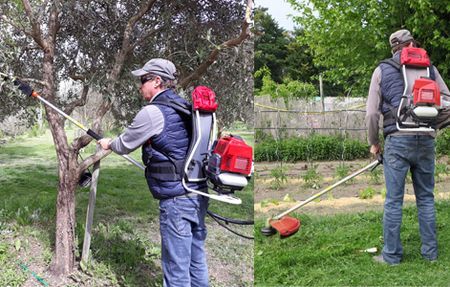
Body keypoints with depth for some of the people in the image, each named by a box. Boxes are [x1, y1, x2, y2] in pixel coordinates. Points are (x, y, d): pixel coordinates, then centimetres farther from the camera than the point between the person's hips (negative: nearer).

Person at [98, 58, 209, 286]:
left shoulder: (152, 112, -12)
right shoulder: (185, 107, 12)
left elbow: (125, 145, 2)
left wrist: (109, 144, 23)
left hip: (176, 200, -8)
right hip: (198, 195, 8)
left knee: (176, 268, -1)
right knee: (196, 260, 17)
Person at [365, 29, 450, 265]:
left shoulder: (382, 70, 4)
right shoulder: (429, 68, 10)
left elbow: (372, 112, 0)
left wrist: (373, 143, 12)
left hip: (397, 141, -2)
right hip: (426, 141, 3)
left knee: (394, 200, 2)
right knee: (426, 198, 12)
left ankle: (391, 254, 7)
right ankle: (430, 252, 18)